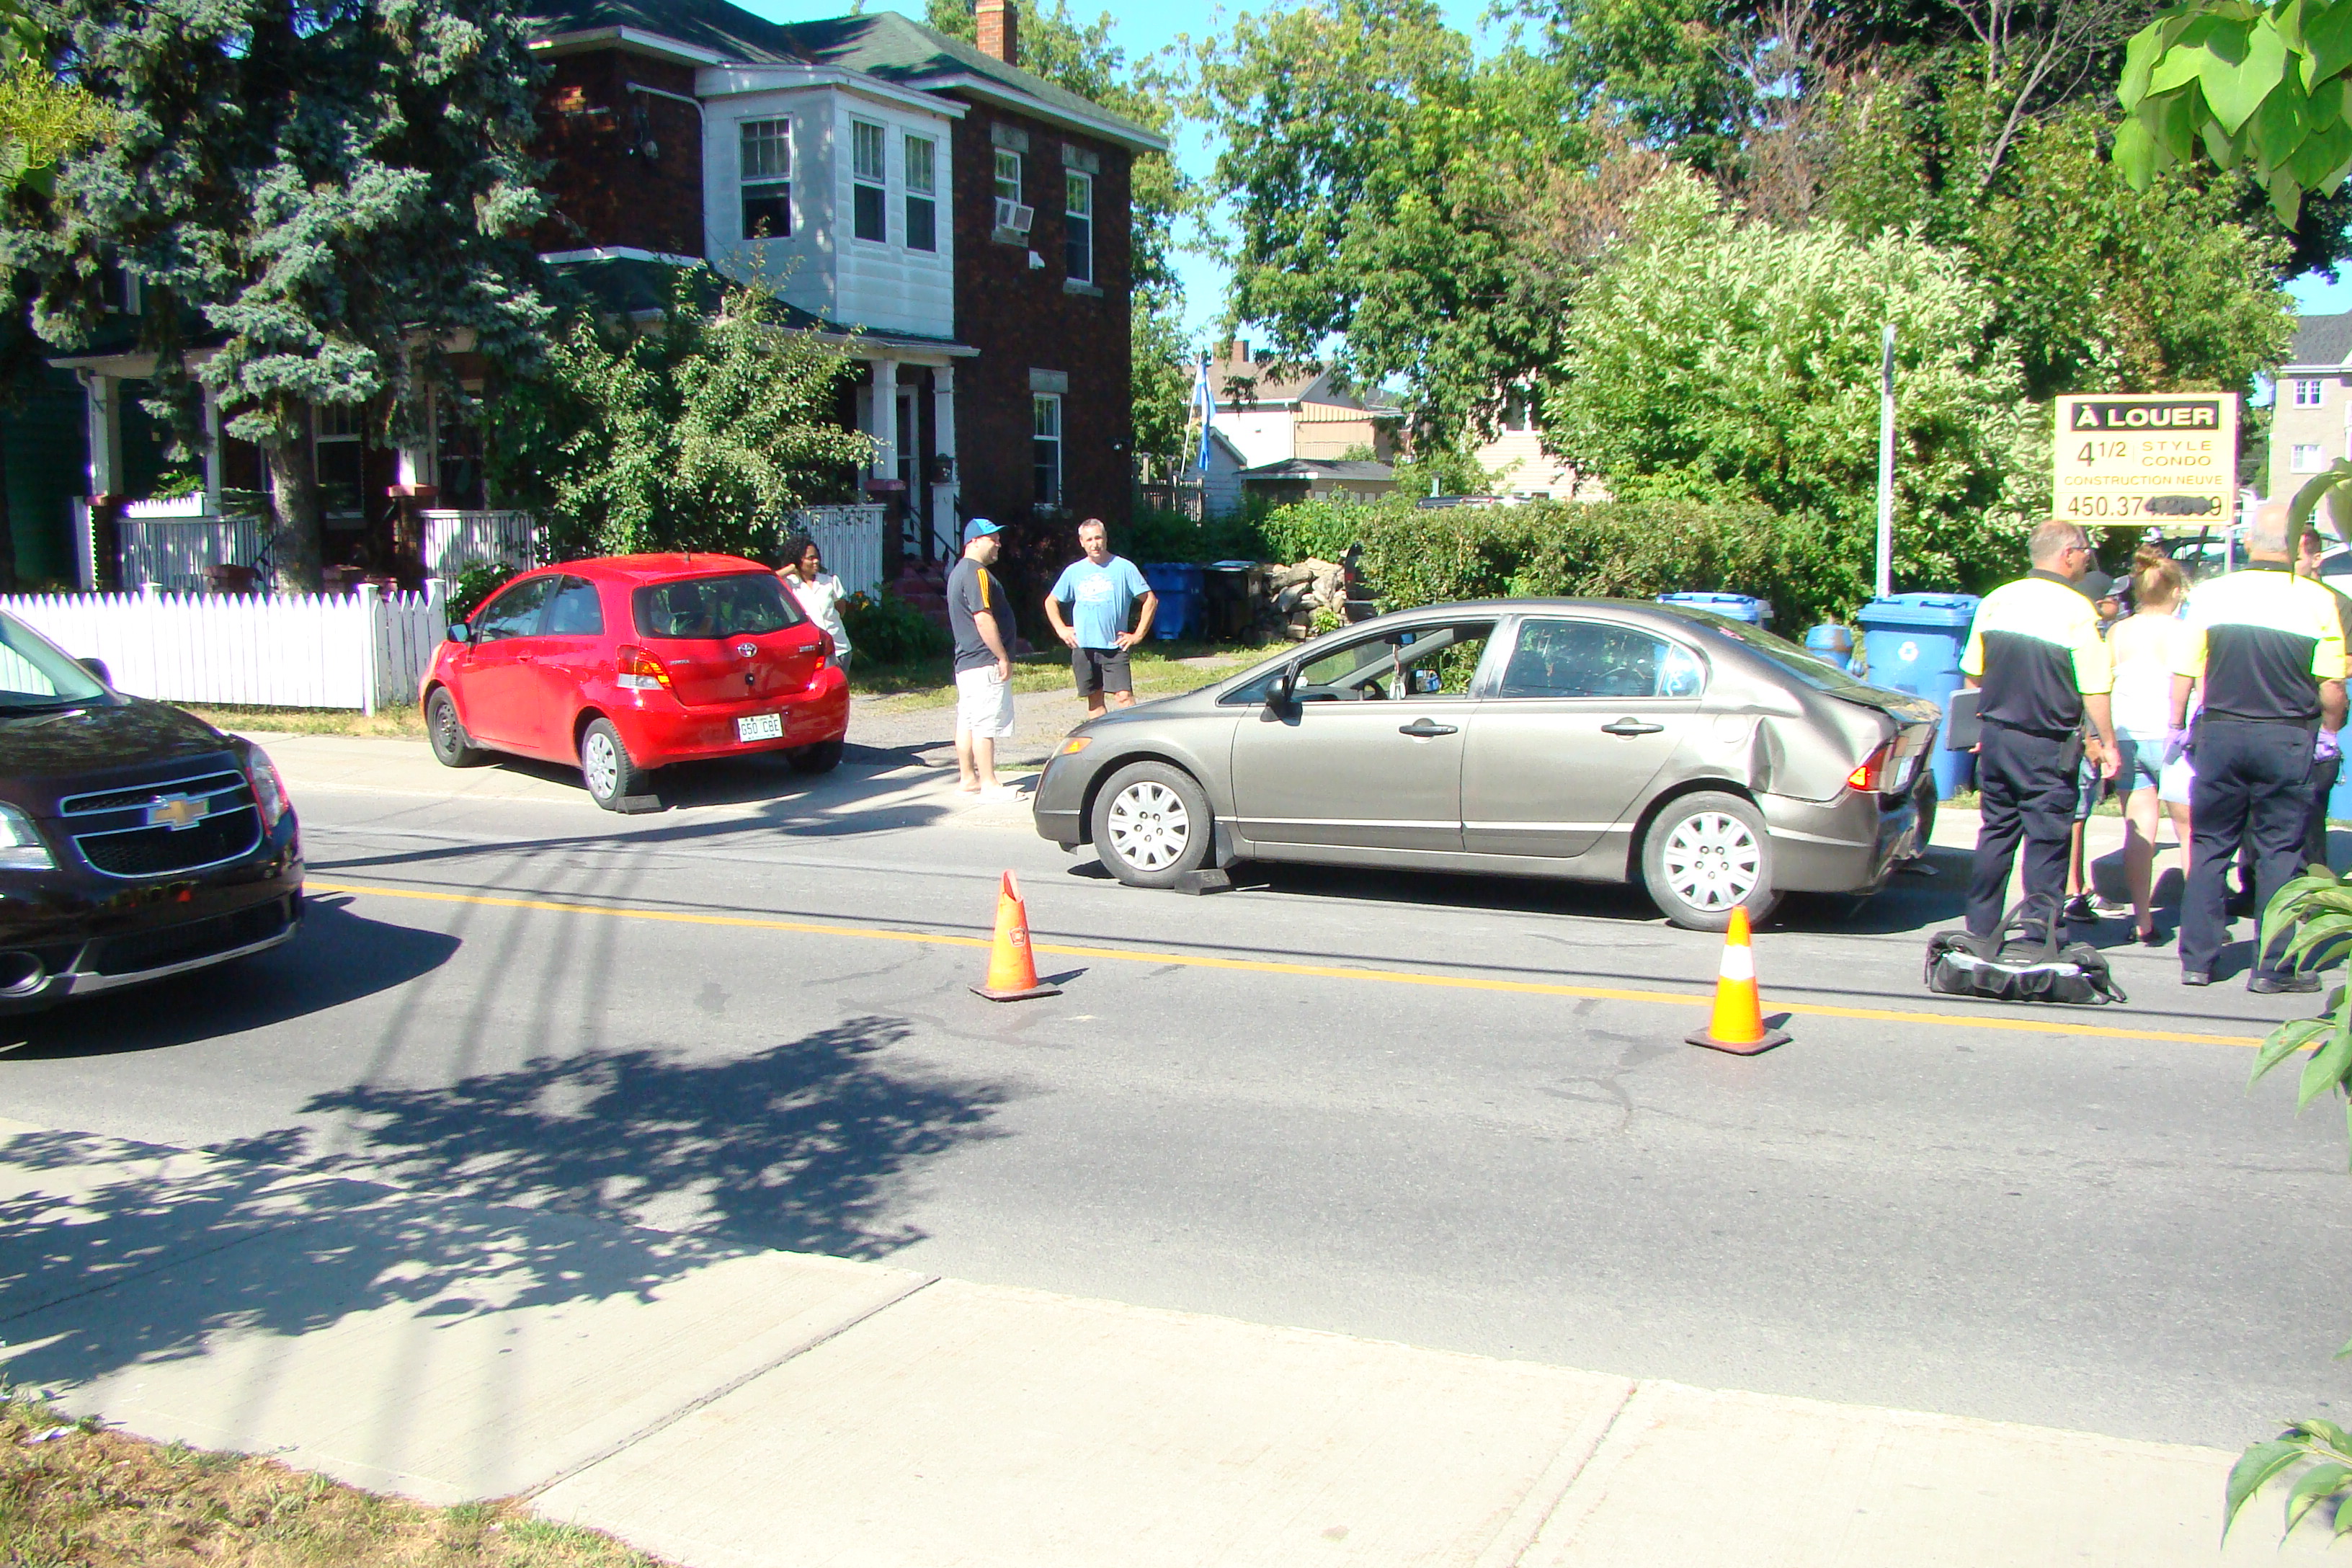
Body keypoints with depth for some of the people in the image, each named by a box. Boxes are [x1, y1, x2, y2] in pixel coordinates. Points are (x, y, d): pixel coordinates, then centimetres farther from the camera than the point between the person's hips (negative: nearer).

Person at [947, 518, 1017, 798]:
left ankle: (968, 778, 17)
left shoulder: (959, 572, 19)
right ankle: (988, 784, -9)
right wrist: (1003, 658, -17)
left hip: (965, 661, 11)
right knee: (986, 724, -9)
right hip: (985, 663, -11)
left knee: (967, 722, 12)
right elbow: (984, 620, -22)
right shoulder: (976, 573, -15)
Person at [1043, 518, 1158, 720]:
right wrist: (1061, 629, 7)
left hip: (1114, 647, -4)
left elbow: (1150, 600, 2)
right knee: (1094, 700, 8)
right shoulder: (1073, 571, 10)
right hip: (1083, 648, 4)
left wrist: (1138, 635, -3)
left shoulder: (1123, 568, 0)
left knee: (1124, 696, -14)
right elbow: (1051, 602, 22)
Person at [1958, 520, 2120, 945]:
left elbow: (1972, 674, 11)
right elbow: (2094, 689, -10)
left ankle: (1980, 930, 19)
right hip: (2048, 747, -5)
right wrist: (2107, 743, 1)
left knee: (1996, 833, 14)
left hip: (1996, 735, 5)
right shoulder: (2077, 611, -11)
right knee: (2046, 840, 3)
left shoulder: (1996, 601, 4)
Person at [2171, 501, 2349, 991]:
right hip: (2287, 739, -1)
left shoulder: (2211, 593, -3)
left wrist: (2178, 726, 12)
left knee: (2210, 845, 10)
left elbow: (2184, 671, -1)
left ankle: (2197, 959, 11)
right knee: (2279, 850, 6)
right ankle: (2274, 966, 8)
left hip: (2219, 734, 1)